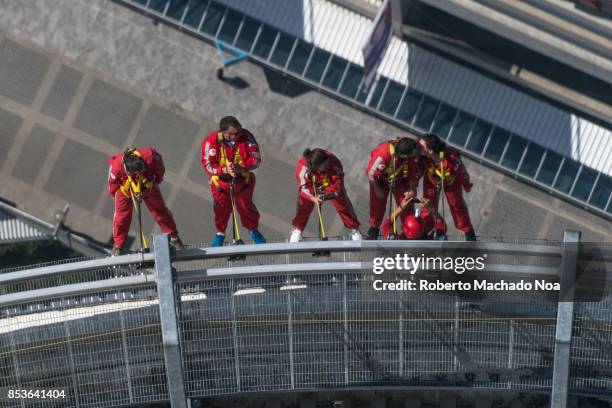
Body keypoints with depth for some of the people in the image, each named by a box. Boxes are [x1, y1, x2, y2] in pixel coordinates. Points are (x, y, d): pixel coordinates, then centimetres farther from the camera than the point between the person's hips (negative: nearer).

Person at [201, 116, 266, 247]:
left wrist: (242, 166, -35)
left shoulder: (246, 136, -20)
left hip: (243, 180, 1)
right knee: (222, 209, 10)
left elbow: (256, 158, -17)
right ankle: (220, 233, 37)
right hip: (220, 182, -1)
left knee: (246, 206, 10)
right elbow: (207, 165, -23)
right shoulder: (211, 141, -25)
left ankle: (253, 230, 37)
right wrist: (224, 170, -40)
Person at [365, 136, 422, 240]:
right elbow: (371, 173, -29)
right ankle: (374, 229, 33)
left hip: (401, 180, 3)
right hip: (381, 180, -3)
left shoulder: (414, 152, -35)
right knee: (377, 205, 8)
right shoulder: (383, 154, -46)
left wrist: (412, 189, -7)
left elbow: (416, 171, -14)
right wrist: (377, 189, -13)